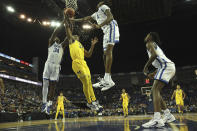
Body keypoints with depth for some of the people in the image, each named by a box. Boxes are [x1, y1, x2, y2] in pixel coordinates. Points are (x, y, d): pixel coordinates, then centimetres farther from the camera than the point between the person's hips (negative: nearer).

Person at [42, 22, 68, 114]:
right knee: (45, 84, -2)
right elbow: (55, 32, 1)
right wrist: (62, 23, 1)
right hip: (48, 64, -1)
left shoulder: (62, 46, 20)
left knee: (52, 86, 0)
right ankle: (44, 103, 9)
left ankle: (49, 104, 3)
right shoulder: (51, 43, 13)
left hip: (56, 66, 2)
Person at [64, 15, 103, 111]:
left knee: (88, 81, 4)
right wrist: (66, 18, 17)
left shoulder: (81, 46, 32)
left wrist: (93, 45, 25)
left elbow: (88, 55, 27)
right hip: (77, 63, -7)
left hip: (83, 63, 7)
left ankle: (94, 101, 9)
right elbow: (67, 27, 9)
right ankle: (90, 102, -8)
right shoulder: (72, 40, 15)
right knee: (86, 81, -14)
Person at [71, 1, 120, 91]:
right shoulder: (96, 14, 32)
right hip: (106, 31, 9)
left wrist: (99, 25, -22)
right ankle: (106, 80, -3)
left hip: (111, 27, -9)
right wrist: (73, 20, 35)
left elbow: (110, 17, -10)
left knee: (108, 50, -24)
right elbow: (85, 19, 35)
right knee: (105, 55, 0)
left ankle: (107, 79, -33)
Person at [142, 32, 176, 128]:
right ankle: (168, 115, 17)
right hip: (169, 67, 9)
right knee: (155, 90, 12)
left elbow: (154, 55, -19)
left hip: (166, 66, -9)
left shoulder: (149, 43, 4)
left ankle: (157, 119, -33)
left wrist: (146, 67, -11)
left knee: (155, 89, -20)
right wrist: (153, 74, 27)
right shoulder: (155, 46, 33)